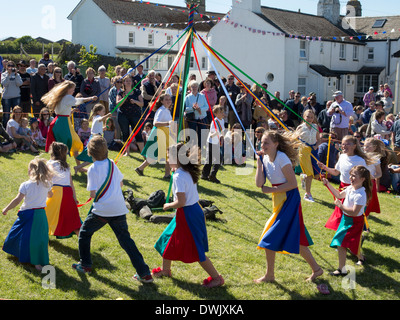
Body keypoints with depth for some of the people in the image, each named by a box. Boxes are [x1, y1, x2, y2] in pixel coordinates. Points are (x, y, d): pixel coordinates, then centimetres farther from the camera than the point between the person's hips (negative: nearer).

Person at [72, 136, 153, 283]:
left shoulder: (93, 169, -9)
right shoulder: (112, 163, 8)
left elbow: (93, 194, -11)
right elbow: (120, 184, 18)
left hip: (101, 210, -5)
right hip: (119, 210, 5)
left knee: (84, 233, 20)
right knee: (126, 240, 8)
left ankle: (85, 265, 26)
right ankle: (144, 273, 3)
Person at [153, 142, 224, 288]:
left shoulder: (179, 176, -23)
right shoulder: (188, 171, 3)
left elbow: (181, 202, -26)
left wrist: (168, 206, -9)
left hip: (187, 214, -10)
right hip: (194, 209, 10)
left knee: (196, 250, 0)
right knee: (169, 238, 23)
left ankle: (216, 278, 9)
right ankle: (165, 270, 42)